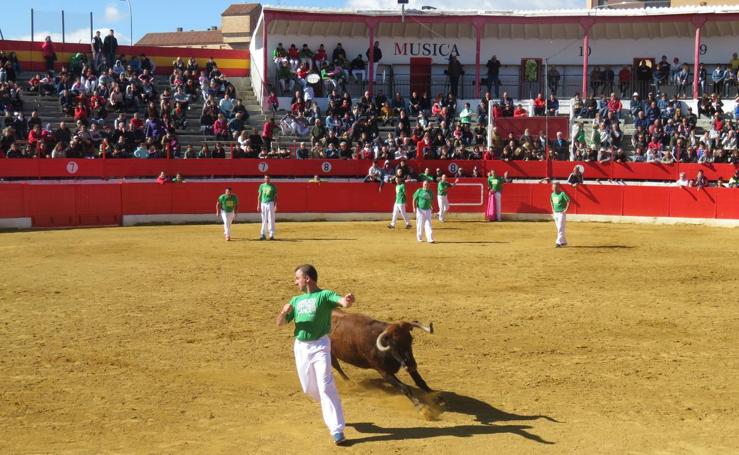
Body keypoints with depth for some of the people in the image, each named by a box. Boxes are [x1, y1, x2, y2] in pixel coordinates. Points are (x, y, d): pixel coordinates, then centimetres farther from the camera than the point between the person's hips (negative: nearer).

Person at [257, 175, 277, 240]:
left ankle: (271, 235, -4)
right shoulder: (262, 186, 10)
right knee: (264, 220, 5)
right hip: (263, 204, 3)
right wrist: (258, 205, 4)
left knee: (271, 219, -5)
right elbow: (259, 196, 11)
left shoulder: (273, 186, 3)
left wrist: (275, 205, -8)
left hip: (270, 203, -3)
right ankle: (263, 234, 9)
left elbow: (275, 196, 2)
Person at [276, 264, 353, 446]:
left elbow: (343, 302, -25)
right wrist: (284, 312, -11)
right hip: (300, 347, 6)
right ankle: (332, 410, 39)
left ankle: (337, 430, -14)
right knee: (309, 388, 13)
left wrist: (349, 300, -51)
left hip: (320, 346, -6)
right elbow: (280, 323, 12)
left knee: (326, 386, -14)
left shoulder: (324, 295, -6)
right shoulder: (296, 300, 14)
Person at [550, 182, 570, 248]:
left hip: (561, 213, -8)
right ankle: (564, 242, 24)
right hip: (555, 213, 8)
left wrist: (566, 209, -17)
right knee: (559, 229, 13)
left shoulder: (562, 194, -15)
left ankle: (559, 242, -14)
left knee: (560, 228, -11)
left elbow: (568, 201, -17)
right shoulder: (552, 194, 7)